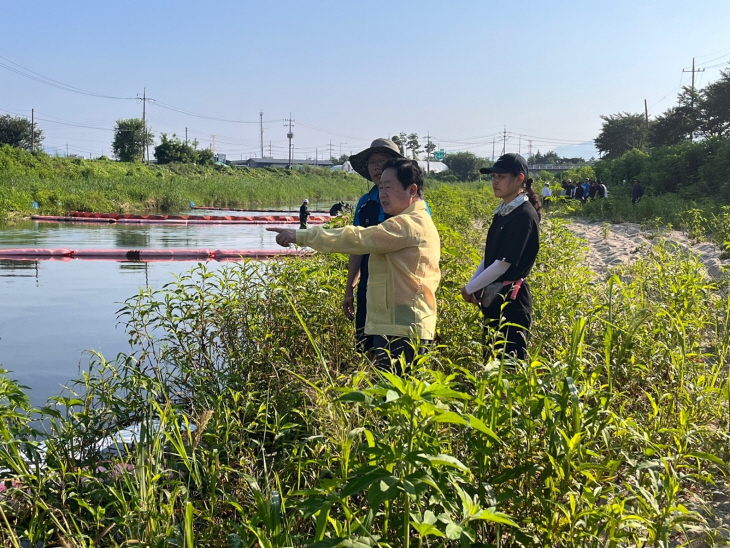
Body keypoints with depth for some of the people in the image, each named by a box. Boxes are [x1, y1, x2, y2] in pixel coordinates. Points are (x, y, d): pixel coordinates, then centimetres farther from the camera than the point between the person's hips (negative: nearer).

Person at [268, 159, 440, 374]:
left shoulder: (409, 225, -14)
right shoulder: (419, 223, 20)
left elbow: (357, 238, -19)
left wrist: (302, 236, -16)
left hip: (400, 328, -11)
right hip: (401, 325, 11)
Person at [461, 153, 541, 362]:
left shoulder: (524, 215, -16)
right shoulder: (502, 212, 10)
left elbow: (504, 263, -19)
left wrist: (470, 288, -10)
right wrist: (473, 285, 0)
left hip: (511, 300, -9)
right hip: (493, 299, 9)